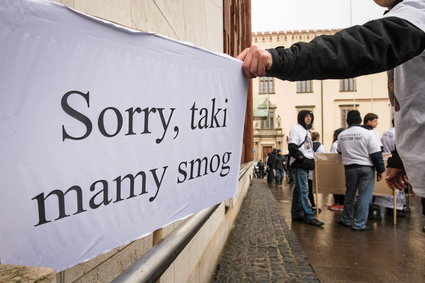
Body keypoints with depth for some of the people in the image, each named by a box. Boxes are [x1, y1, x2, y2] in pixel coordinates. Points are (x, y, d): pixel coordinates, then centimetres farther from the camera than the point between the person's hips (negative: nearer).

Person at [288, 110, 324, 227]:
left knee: (299, 190, 11)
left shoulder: (307, 132, 23)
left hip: (305, 164, 9)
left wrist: (312, 159, 14)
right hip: (299, 164, -9)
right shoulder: (295, 129, -5)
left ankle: (296, 214, 17)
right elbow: (292, 148, -15)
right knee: (303, 191, -10)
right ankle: (309, 216, -9)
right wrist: (303, 159, -18)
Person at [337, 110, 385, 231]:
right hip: (366, 168, -3)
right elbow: (376, 154, -9)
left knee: (349, 195, 17)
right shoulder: (367, 133, -9)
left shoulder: (341, 135, 1)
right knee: (364, 196, 4)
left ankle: (346, 219, 28)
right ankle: (359, 224, 8)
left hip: (349, 168, 4)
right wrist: (380, 170, -2)